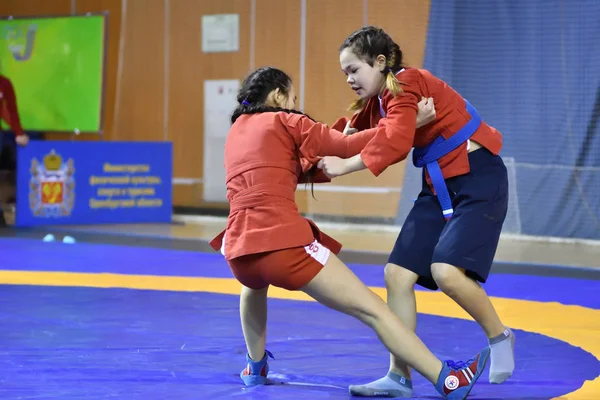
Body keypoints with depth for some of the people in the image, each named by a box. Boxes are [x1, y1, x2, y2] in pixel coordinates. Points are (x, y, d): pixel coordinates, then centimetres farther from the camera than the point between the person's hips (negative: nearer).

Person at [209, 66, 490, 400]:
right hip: (285, 244, -6)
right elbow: (348, 147, 1)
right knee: (373, 310, -2)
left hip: (240, 252, 6)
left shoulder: (236, 132, 25)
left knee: (254, 282, 43)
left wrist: (332, 162, 25)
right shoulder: (285, 122, 8)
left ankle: (256, 368, 45)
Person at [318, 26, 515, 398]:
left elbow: (396, 142, -33)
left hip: (479, 181, -9)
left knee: (446, 271, -24)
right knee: (398, 273, 0)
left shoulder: (407, 85, -19)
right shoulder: (376, 103, 9)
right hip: (439, 186, 9)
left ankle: (499, 337, 2)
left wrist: (346, 166, -32)